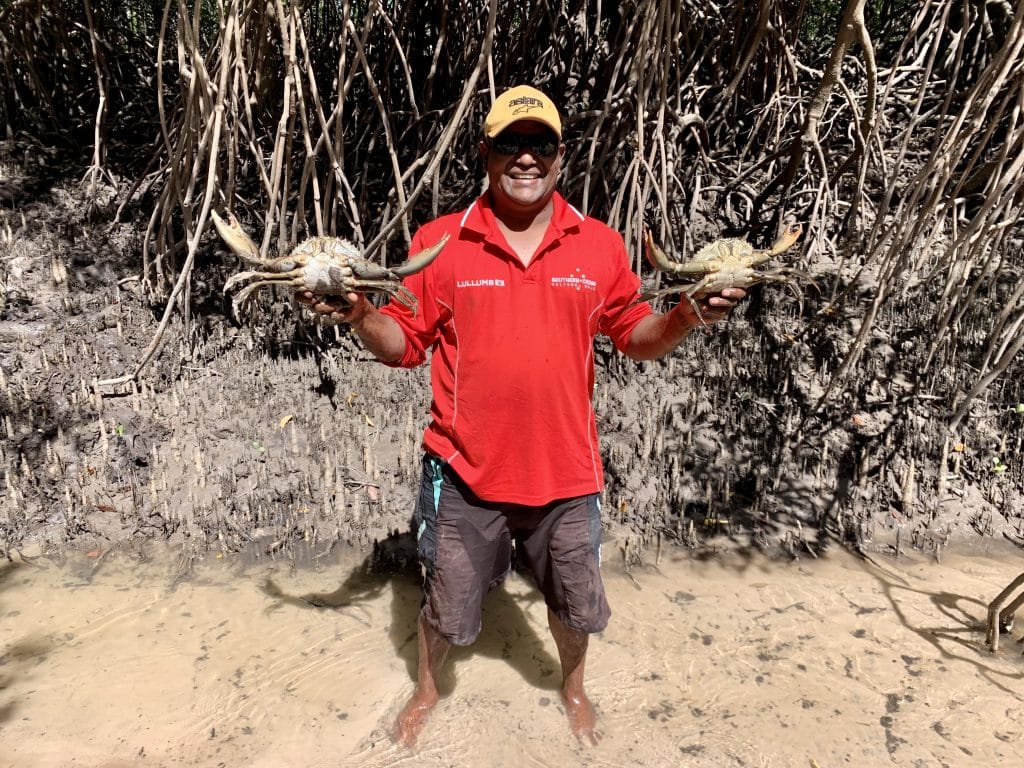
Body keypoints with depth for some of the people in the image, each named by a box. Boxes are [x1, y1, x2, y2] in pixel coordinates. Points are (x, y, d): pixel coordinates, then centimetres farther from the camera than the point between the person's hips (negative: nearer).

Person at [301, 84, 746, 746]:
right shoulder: (440, 242, -6)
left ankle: (573, 687, 55)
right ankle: (427, 690, 52)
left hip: (565, 469, 2)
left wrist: (688, 317, -13)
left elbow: (638, 338, 5)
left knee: (574, 603, 22)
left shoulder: (601, 245, -2)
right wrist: (359, 315, -21)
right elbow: (405, 344, -3)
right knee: (445, 605, 19)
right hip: (466, 468, -1)